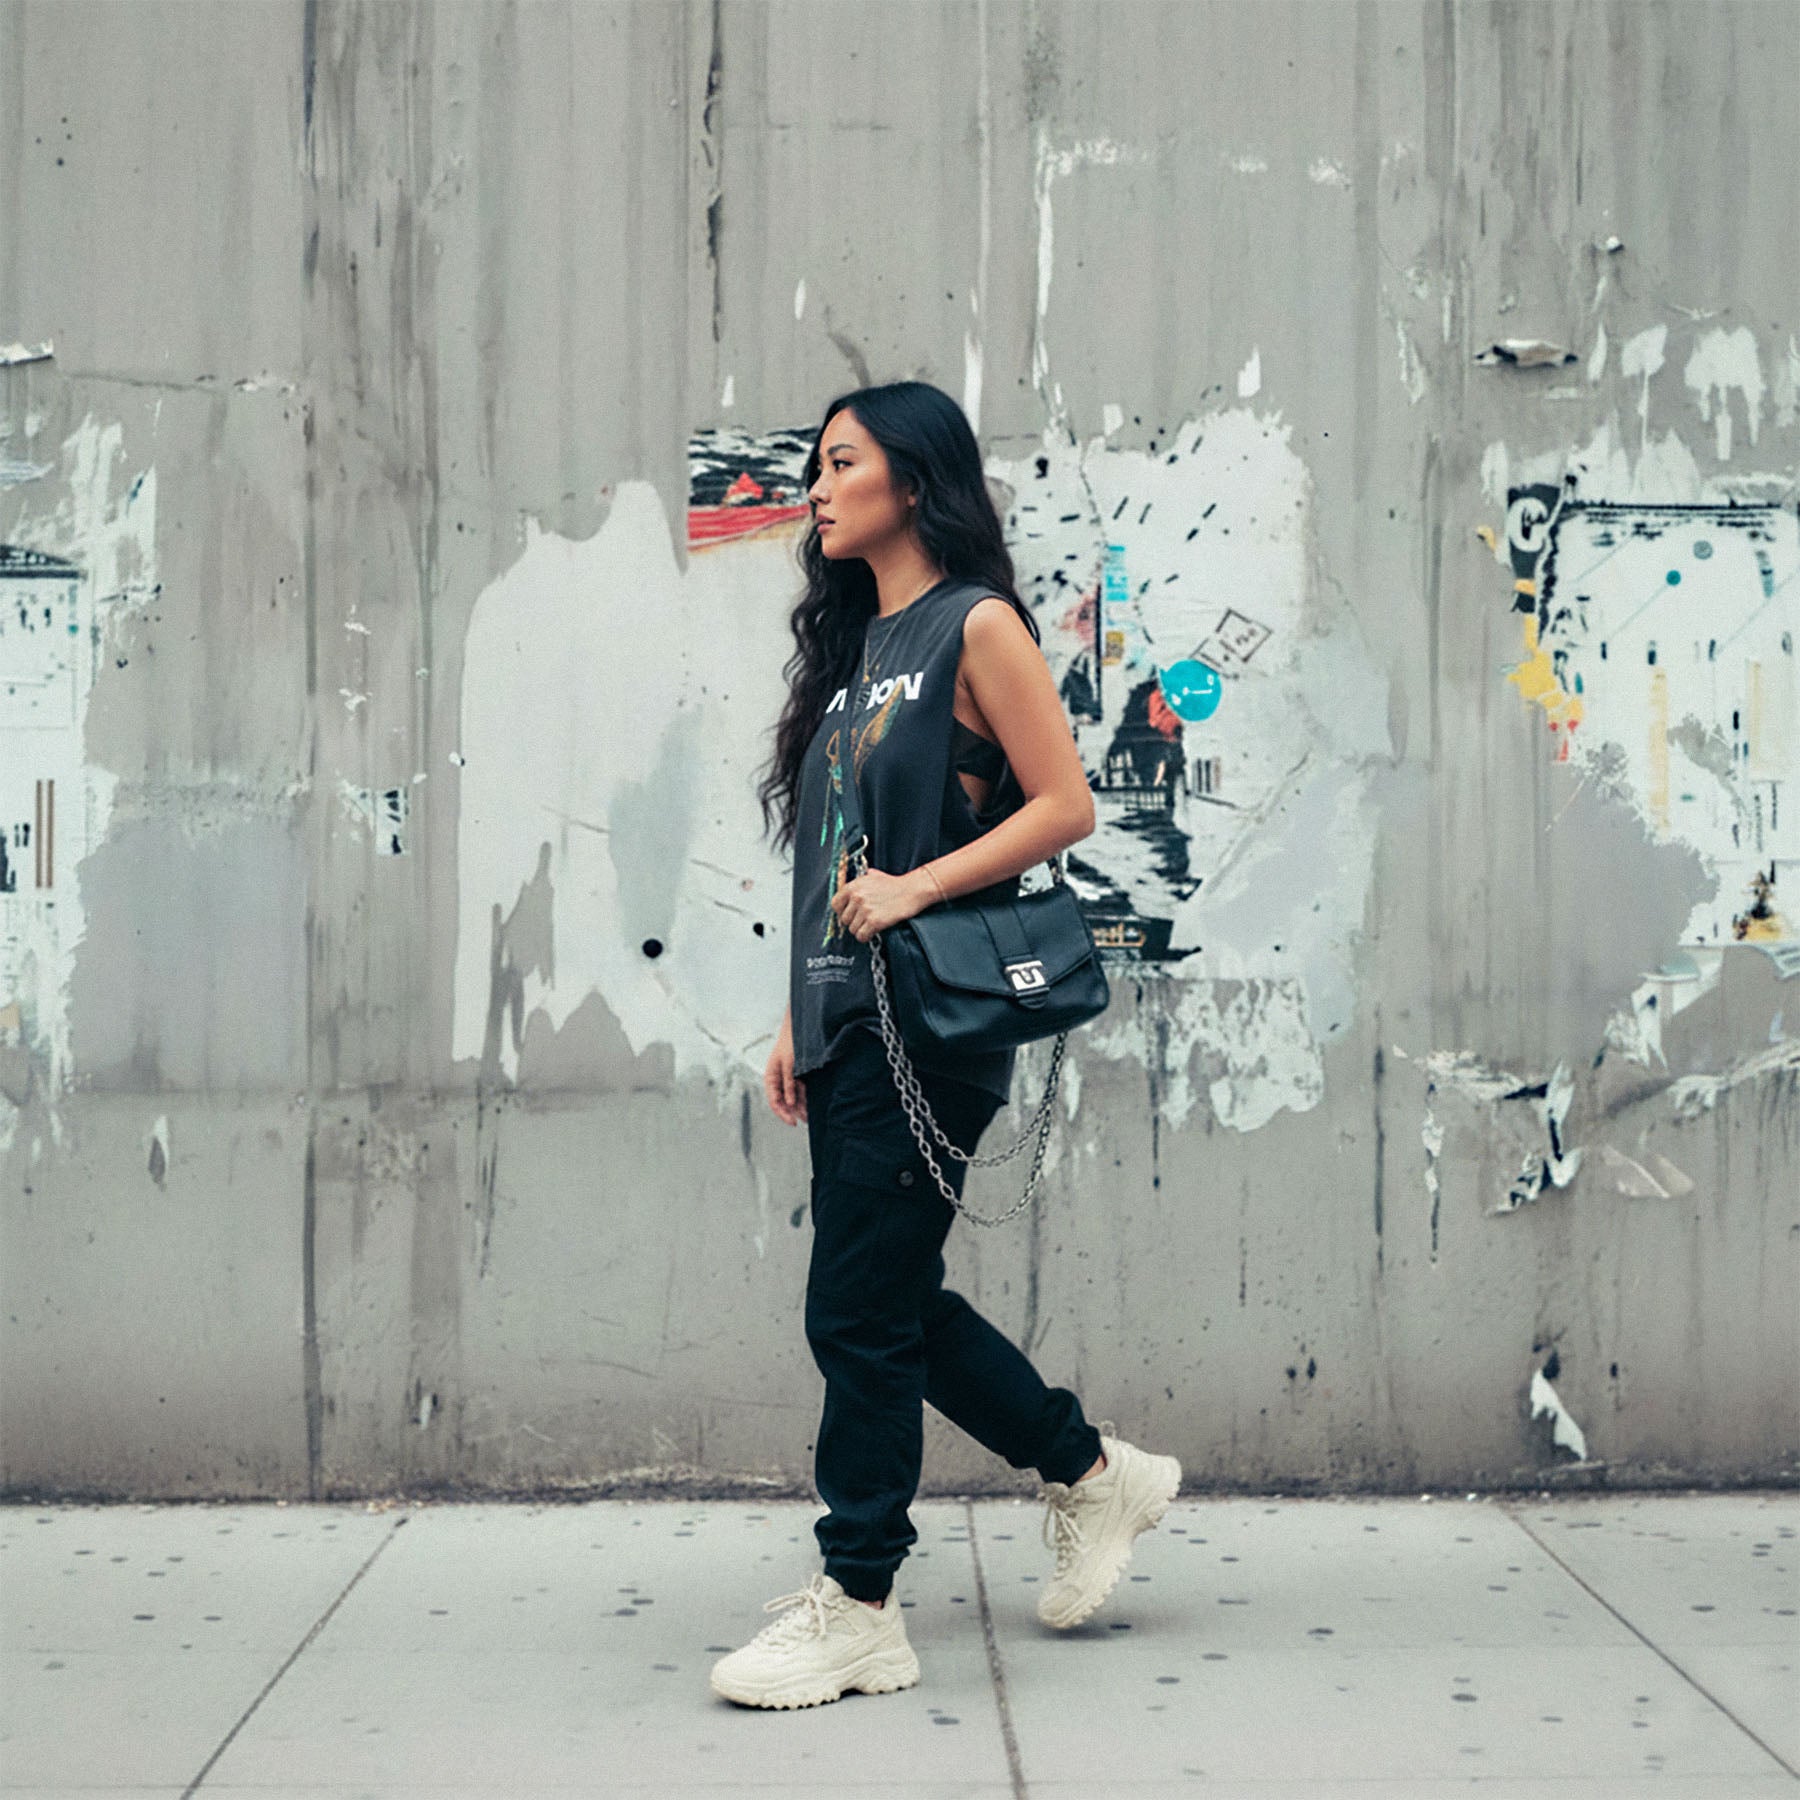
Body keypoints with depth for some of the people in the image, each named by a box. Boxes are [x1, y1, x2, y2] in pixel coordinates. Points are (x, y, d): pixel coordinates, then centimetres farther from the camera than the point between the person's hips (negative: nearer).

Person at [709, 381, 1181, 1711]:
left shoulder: (977, 628, -6)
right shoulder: (856, 643, 18)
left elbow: (1066, 805, -11)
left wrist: (916, 887, -18)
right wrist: (801, 1016, 14)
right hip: (846, 1022, 9)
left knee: (861, 1312, -5)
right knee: (890, 1302, 13)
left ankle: (859, 1610, 8)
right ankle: (1096, 1473, 30)